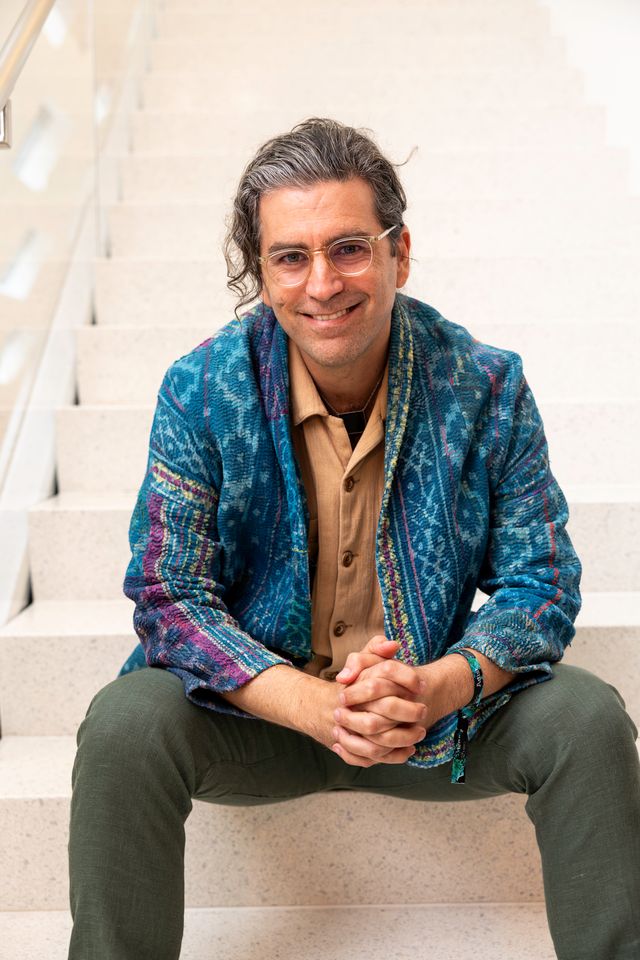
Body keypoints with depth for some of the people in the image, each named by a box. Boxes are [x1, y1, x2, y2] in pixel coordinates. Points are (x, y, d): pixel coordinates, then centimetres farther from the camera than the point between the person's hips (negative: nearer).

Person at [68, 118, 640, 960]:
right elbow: (169, 599, -13)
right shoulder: (201, 391, -12)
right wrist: (316, 706, -29)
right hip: (261, 708, 0)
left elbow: (540, 584, -7)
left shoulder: (485, 387, -9)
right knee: (126, 723, -28)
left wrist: (436, 689, -28)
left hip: (442, 709, 1)